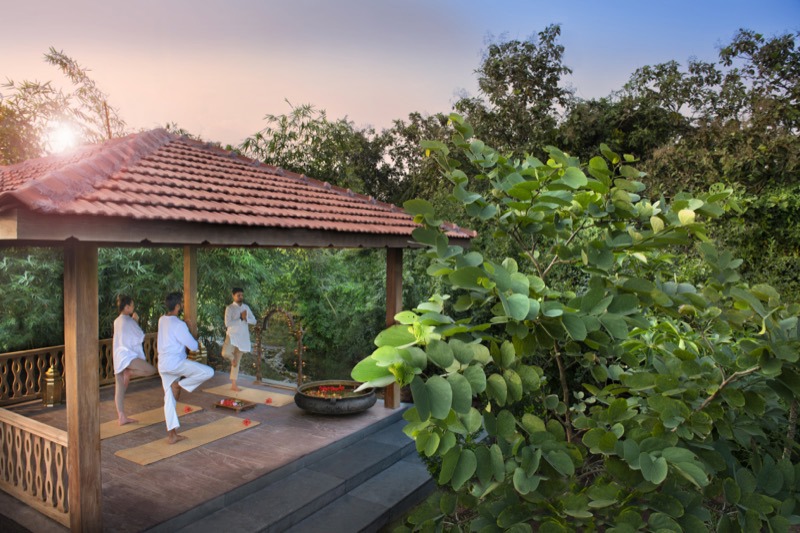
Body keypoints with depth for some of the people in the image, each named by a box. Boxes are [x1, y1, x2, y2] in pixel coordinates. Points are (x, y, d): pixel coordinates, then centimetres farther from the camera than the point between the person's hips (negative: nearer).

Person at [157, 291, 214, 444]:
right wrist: (197, 344, 9)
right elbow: (193, 346, -14)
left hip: (163, 365, 9)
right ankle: (179, 384, -4)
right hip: (175, 363, -9)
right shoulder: (178, 324, -18)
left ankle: (172, 434, 17)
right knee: (208, 372, -13)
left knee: (170, 399, 12)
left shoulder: (162, 320, 7)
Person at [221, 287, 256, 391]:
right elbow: (227, 323, -16)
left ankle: (233, 385, 18)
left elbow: (254, 321, 6)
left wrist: (246, 318, -13)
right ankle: (232, 358, 7)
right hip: (232, 336, -4)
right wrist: (241, 318, -17)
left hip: (243, 337, 4)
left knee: (237, 361, 9)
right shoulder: (229, 308, -6)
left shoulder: (246, 307, 9)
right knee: (226, 353, -31)